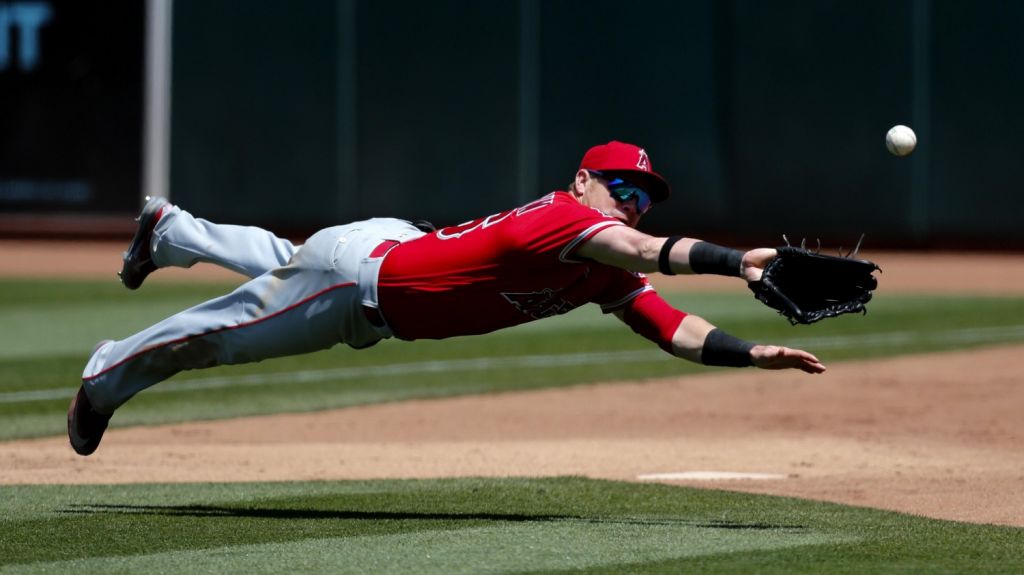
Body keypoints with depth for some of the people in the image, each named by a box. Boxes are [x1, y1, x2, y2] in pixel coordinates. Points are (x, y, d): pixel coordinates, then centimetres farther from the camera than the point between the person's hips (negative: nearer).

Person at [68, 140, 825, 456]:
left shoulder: (610, 279, -9)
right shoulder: (563, 216, -34)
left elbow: (675, 330, -16)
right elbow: (643, 251, -52)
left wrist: (751, 353, -32)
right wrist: (736, 263, -62)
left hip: (399, 255, 8)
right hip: (361, 265, -8)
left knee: (279, 265, 34)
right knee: (220, 333, 13)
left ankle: (170, 231, 58)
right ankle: (109, 376, 37)